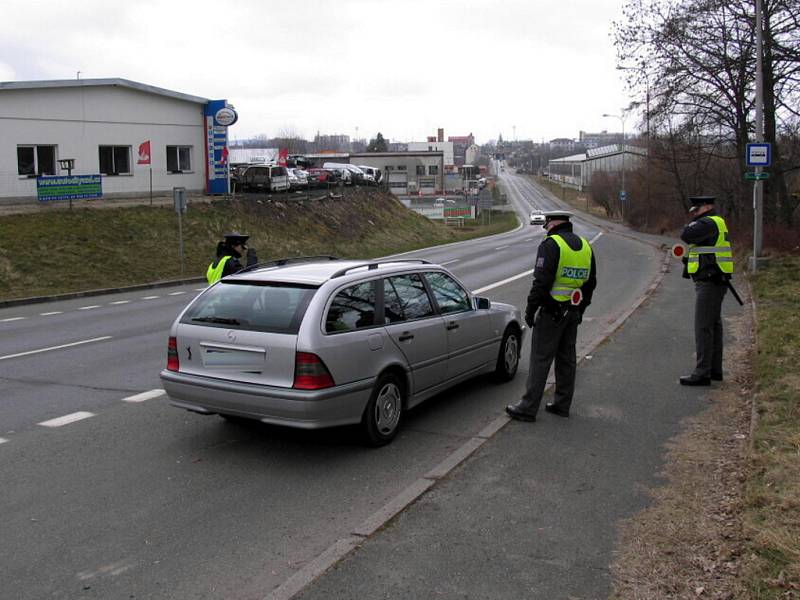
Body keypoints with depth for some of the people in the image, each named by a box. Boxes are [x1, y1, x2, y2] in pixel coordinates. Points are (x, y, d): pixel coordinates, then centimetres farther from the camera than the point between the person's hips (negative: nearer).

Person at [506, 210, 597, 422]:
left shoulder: (551, 244, -13)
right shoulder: (585, 246, 12)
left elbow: (541, 282, -19)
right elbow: (590, 283, 17)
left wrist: (530, 309, -12)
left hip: (552, 312, -7)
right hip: (574, 313, 7)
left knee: (540, 359, -4)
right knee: (567, 358, 14)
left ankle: (528, 407, -1)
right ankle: (562, 404, 22)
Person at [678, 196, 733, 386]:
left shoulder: (708, 223, -14)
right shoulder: (717, 223, 19)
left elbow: (686, 235, -25)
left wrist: (692, 223, -7)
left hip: (709, 284, -11)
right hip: (716, 282, 11)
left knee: (703, 327, -9)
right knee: (714, 326, 15)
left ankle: (702, 373, -8)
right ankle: (715, 369, 22)